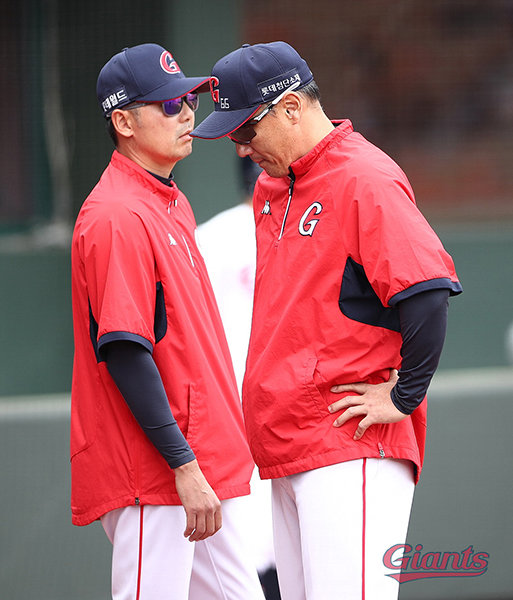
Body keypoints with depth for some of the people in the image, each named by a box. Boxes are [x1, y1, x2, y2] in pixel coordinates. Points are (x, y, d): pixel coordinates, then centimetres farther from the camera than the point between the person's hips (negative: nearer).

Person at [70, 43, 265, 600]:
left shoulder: (174, 206, 16)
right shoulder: (116, 218, -15)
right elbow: (123, 352, -20)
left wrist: (217, 457, 19)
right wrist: (183, 465, -23)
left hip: (207, 468, 10)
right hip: (152, 474, -10)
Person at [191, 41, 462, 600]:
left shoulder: (365, 181, -12)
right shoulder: (271, 188, 18)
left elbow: (428, 291, -21)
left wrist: (404, 397, -17)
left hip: (353, 450, -9)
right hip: (287, 449, 9)